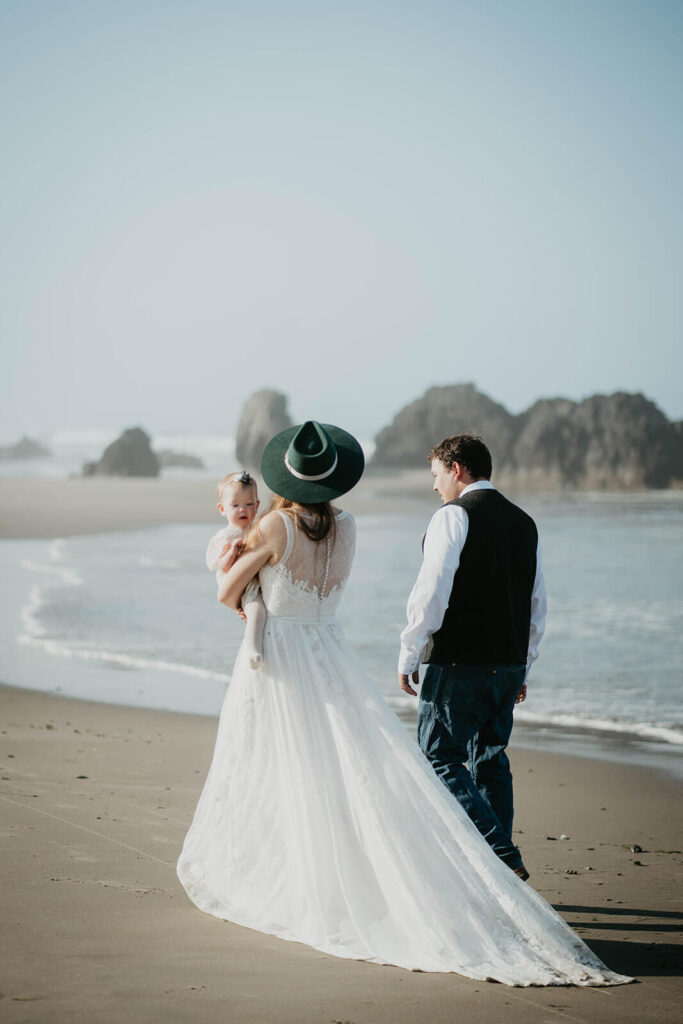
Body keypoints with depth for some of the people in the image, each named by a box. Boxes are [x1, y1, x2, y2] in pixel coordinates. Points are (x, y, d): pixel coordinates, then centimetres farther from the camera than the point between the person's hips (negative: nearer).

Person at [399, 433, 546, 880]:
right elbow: (538, 605, 17)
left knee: (441, 759, -2)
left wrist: (408, 657, -7)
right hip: (509, 665, 7)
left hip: (459, 663, -7)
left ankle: (503, 855, -13)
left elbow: (431, 595, -15)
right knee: (491, 760, 13)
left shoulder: (453, 516, -9)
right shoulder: (524, 522, 14)